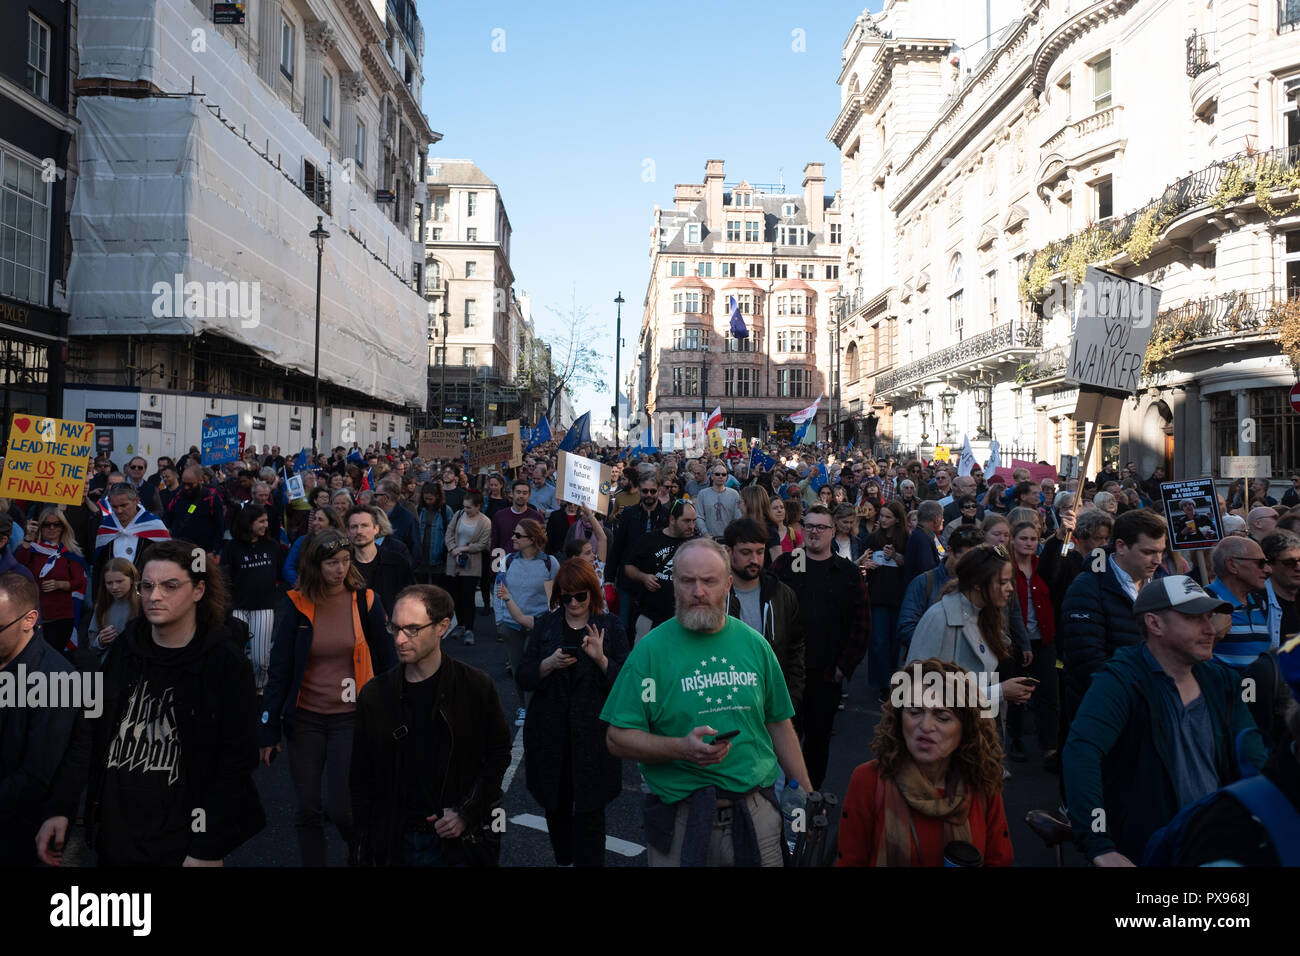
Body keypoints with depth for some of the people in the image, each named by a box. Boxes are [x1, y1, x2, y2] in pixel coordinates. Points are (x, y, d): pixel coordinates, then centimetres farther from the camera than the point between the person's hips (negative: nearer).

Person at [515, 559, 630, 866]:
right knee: (556, 806, 15)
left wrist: (601, 659, -22)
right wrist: (550, 663, -16)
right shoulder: (545, 625, 5)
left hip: (592, 734, -3)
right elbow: (525, 678, 3)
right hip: (550, 734, 3)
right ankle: (563, 860, 34)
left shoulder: (610, 627, 0)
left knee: (589, 812, 0)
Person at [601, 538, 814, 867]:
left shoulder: (754, 644, 4)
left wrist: (807, 795, 11)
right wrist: (682, 748, -23)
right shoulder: (650, 650, -7)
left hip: (757, 812, 3)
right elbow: (617, 738, -9)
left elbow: (780, 725, 13)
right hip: (682, 820, -3)